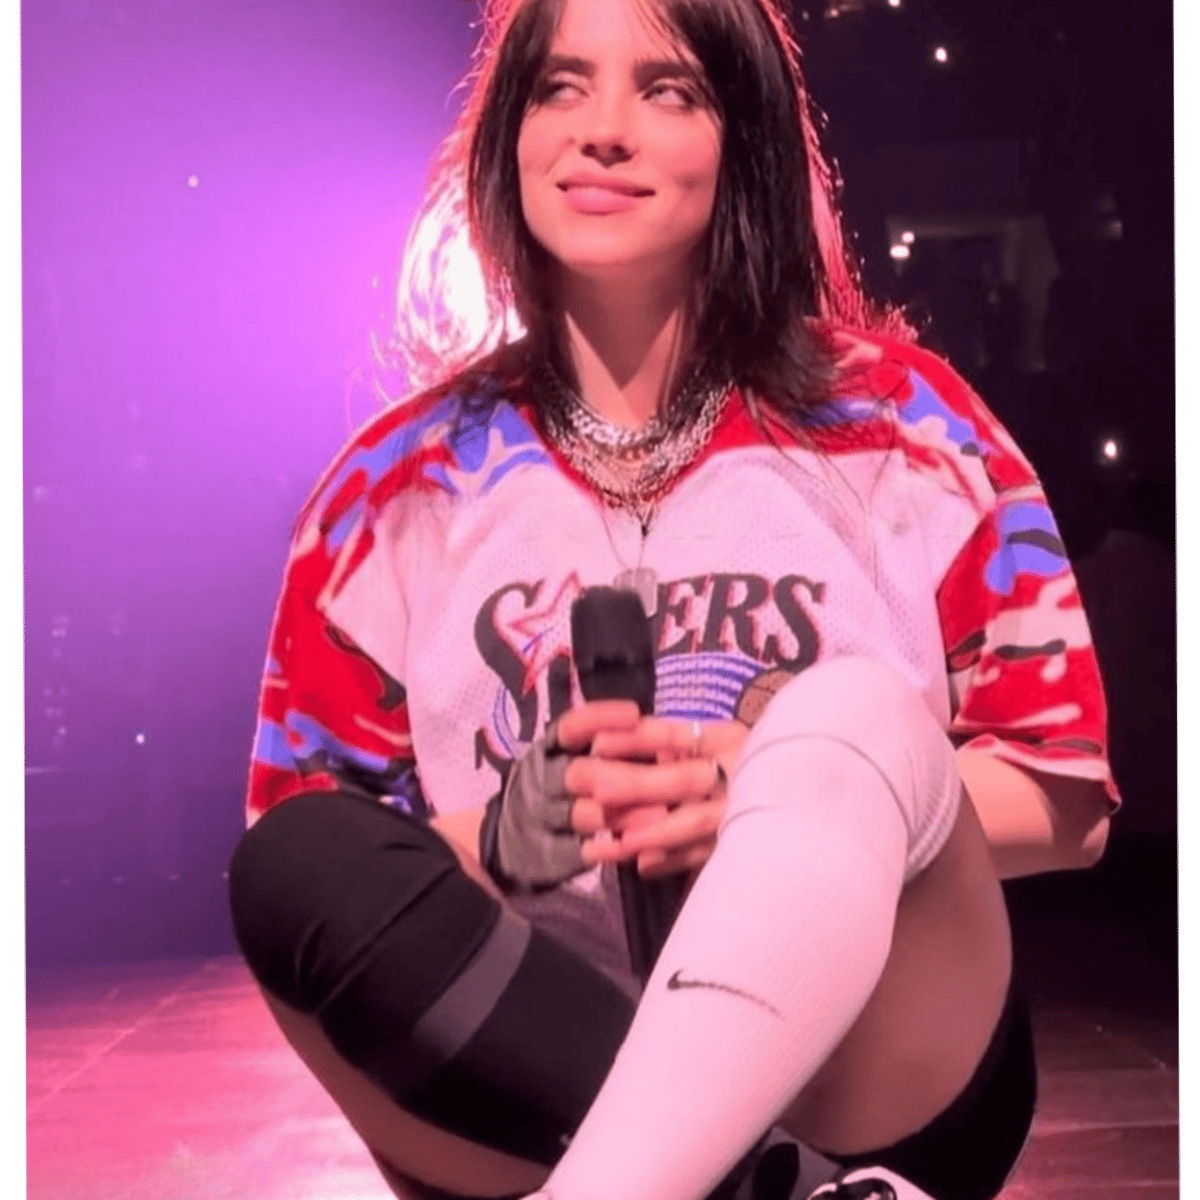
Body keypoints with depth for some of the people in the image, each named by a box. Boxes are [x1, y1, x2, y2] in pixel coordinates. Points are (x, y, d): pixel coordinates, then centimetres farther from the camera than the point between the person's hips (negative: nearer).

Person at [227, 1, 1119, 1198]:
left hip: (875, 1077, -1)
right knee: (297, 858, -26)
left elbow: (1068, 801, 2)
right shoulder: (399, 485, 5)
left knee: (854, 715, -28)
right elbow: (298, 864, 4)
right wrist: (502, 831, -18)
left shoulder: (896, 424, 2)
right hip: (517, 1084, 2)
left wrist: (785, 798, -17)